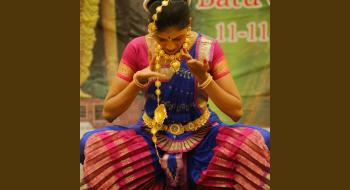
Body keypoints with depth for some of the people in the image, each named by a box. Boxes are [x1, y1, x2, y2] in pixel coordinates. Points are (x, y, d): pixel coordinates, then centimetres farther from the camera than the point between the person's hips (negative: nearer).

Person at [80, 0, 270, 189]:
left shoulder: (208, 48, -9)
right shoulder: (137, 48, -8)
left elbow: (236, 111, -11)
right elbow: (109, 112, -7)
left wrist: (204, 78, -25)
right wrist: (137, 82, -23)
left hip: (203, 139, 0)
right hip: (152, 139, 1)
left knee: (259, 141, -29)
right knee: (91, 143, -27)